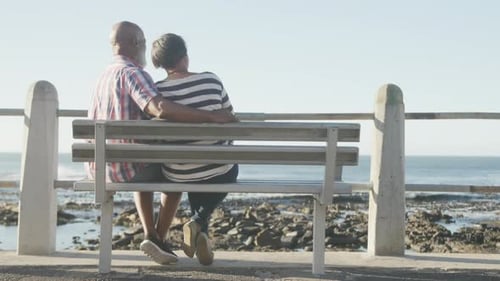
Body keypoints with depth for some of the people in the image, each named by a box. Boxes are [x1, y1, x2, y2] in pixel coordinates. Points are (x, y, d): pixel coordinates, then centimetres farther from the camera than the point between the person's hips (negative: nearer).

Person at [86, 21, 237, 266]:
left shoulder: (105, 76, 14)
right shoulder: (132, 72, -15)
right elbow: (161, 109, -32)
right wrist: (212, 116, -29)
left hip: (97, 167, 8)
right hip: (125, 167, -8)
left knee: (144, 173, 38)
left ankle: (150, 236, 25)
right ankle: (159, 239, 20)